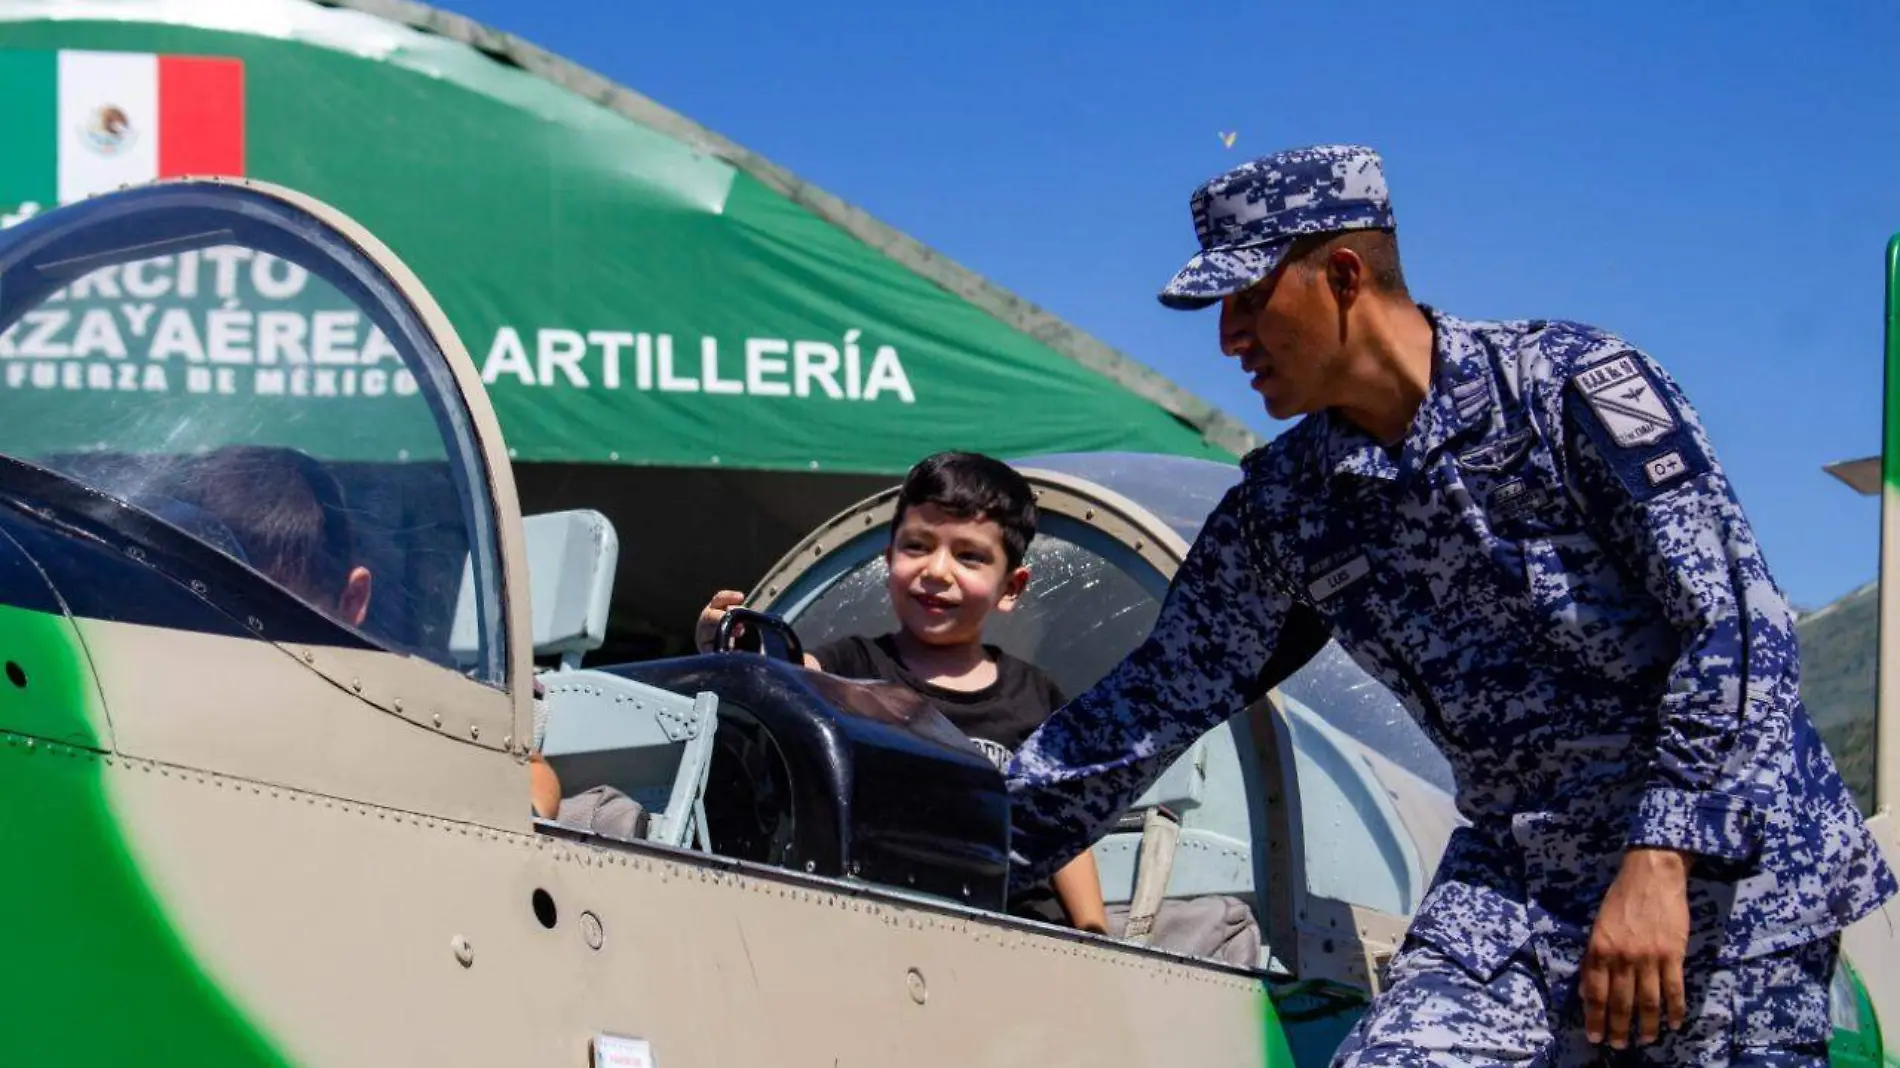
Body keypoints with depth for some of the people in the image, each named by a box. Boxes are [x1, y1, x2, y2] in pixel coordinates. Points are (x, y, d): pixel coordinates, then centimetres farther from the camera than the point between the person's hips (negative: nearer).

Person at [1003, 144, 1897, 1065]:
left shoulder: (1569, 384, -9)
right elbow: (1157, 701, 13)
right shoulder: (1281, 509, 6)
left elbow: (1737, 623, -13)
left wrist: (1661, 861, -20)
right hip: (1510, 884, 4)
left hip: (1724, 860, -4)